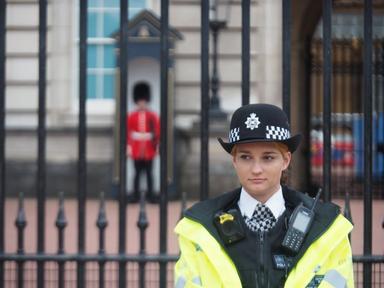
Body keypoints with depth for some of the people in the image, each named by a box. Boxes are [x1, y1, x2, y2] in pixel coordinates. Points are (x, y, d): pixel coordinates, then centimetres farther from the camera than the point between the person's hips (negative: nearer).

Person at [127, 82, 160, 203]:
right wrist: (128, 146, -4)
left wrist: (156, 145, -3)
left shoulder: (153, 116, 3)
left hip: (149, 150, 0)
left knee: (149, 173, 3)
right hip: (136, 150, 0)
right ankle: (135, 194, 7)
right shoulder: (131, 116, 3)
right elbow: (127, 132, 2)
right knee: (137, 172, 3)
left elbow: (157, 132, 3)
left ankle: (150, 194, 7)